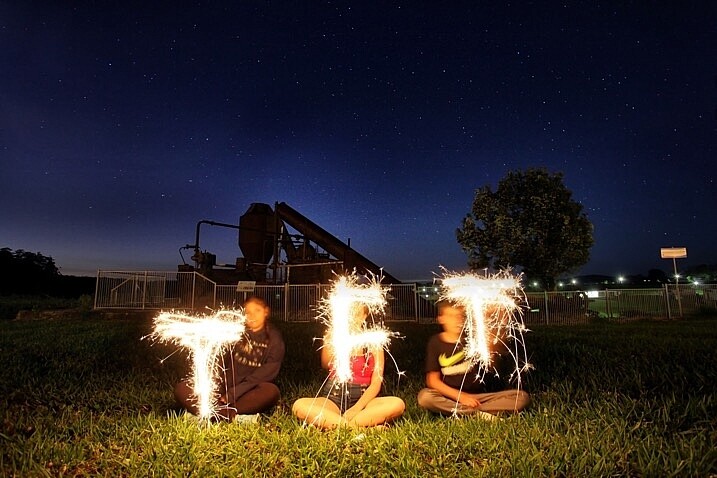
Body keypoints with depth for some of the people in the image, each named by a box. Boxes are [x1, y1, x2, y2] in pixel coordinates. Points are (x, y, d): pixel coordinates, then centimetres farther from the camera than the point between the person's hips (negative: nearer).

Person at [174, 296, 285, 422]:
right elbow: (221, 362, 5)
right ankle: (234, 417, -35)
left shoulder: (274, 339, 1)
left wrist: (232, 394, -18)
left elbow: (267, 373, -10)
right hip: (224, 390, 3)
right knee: (182, 388, -17)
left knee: (271, 391, -36)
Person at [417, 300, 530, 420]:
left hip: (477, 396, 3)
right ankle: (478, 414, -23)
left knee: (522, 397, -16)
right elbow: (432, 380, -4)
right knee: (424, 397, -33)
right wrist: (460, 396, -17)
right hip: (450, 398, -2)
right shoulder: (436, 342, 0)